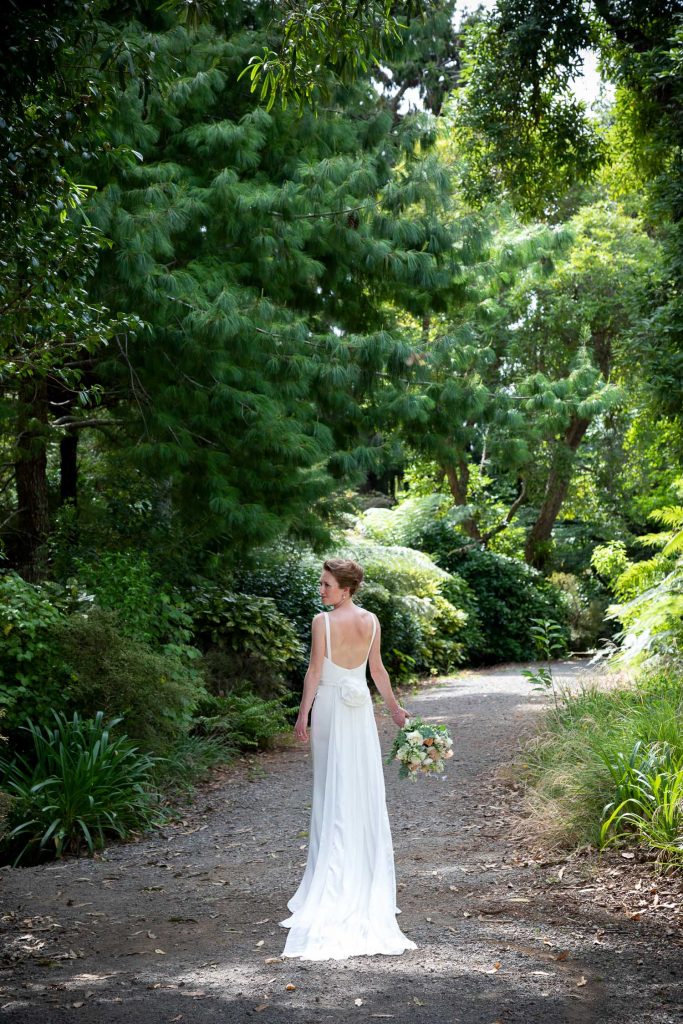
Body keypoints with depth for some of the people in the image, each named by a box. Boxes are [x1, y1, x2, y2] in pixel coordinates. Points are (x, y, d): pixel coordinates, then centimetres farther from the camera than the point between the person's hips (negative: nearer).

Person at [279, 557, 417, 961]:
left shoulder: (323, 621, -13)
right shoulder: (371, 621, 2)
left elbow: (315, 671, -13)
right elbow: (378, 669, 8)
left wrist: (303, 715, -8)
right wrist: (395, 707, 20)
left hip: (330, 705, -4)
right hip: (361, 706, 4)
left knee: (335, 789, 2)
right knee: (365, 787, 9)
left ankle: (338, 877, 6)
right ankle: (369, 876, 16)